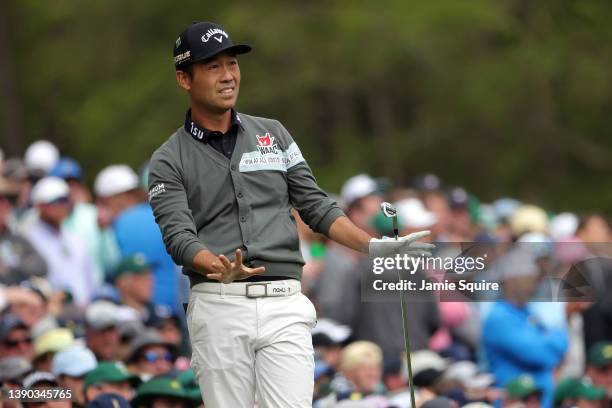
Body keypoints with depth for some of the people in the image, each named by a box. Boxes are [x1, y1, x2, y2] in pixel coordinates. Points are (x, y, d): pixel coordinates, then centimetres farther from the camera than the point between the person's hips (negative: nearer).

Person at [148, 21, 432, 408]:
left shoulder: (273, 134, 14)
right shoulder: (169, 161, 4)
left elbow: (315, 205, 11)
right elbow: (179, 236, -9)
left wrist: (373, 246, -5)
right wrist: (223, 270, -30)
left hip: (284, 306, 2)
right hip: (219, 307, -2)